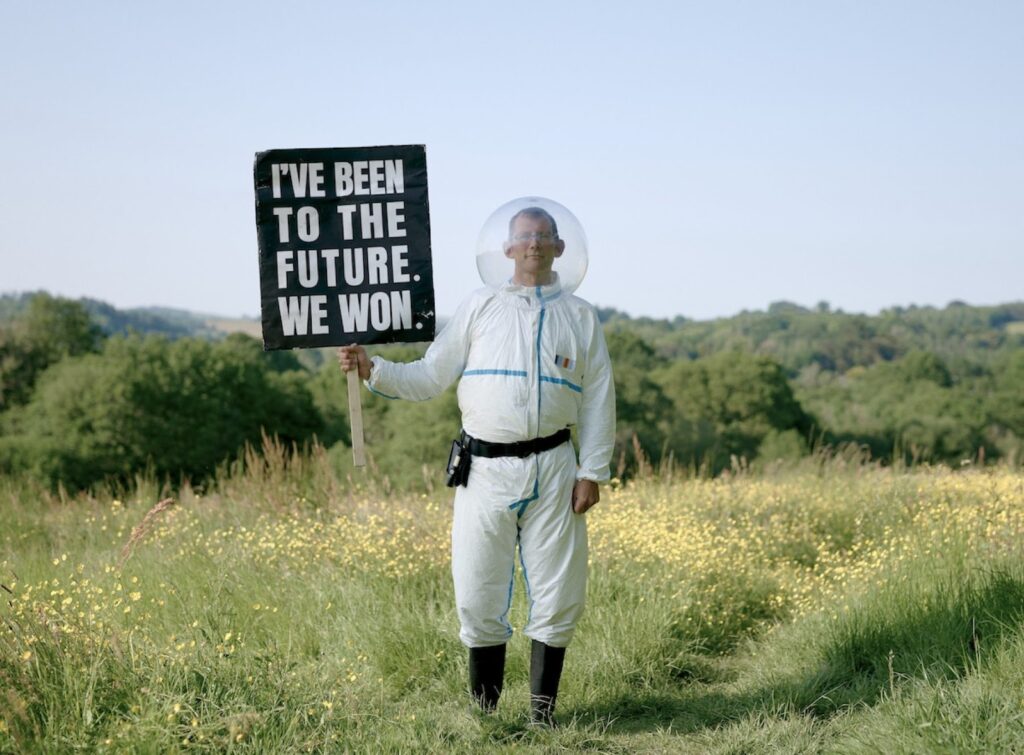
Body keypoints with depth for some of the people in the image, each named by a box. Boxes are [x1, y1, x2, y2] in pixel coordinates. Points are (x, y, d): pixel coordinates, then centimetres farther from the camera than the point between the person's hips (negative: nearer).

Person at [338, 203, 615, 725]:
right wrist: (372, 370, -4)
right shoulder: (480, 307, 11)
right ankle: (484, 710, 13)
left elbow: (598, 401, 9)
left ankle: (542, 710, 12)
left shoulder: (580, 316, 11)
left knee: (557, 597, 1)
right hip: (486, 471, 0)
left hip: (552, 469, 0)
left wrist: (592, 472, 0)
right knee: (479, 599, 1)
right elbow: (430, 377, 10)